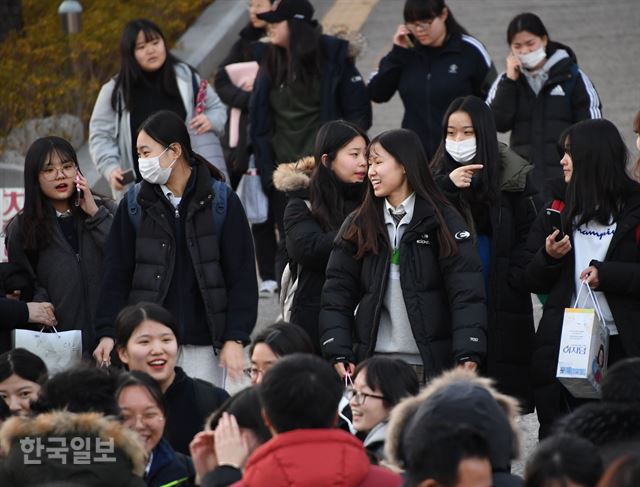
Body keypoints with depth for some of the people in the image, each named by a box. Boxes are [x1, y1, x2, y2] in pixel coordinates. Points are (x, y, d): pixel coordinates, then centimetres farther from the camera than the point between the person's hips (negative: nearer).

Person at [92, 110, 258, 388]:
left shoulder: (222, 202, 1)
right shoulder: (135, 203, 6)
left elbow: (242, 276, 0)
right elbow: (116, 274, 6)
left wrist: (235, 339, -8)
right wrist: (107, 333, -4)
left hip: (203, 344, -1)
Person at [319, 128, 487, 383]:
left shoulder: (442, 221, 1)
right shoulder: (358, 225, 9)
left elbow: (467, 291, -7)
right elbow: (337, 291, 7)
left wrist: (468, 354, -18)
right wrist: (339, 352, -6)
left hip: (430, 363, -2)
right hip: (373, 361, 2)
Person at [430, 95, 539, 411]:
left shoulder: (513, 176, 0)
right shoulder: (438, 175, 6)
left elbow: (532, 236, 0)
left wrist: (512, 276, -10)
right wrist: (448, 186, -19)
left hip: (502, 304, -1)